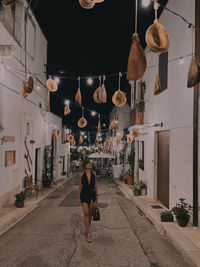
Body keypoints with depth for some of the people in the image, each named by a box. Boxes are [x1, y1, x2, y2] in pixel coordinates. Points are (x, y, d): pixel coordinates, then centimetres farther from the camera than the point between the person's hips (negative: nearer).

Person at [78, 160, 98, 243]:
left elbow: (95, 184, 7)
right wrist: (79, 198, -1)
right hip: (84, 195, -2)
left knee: (90, 213, 12)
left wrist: (96, 195, 9)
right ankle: (88, 235, -1)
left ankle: (87, 230, 33)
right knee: (86, 213, -7)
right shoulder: (81, 175, -7)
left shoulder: (93, 174, -2)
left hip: (92, 195, 3)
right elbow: (80, 186, -1)